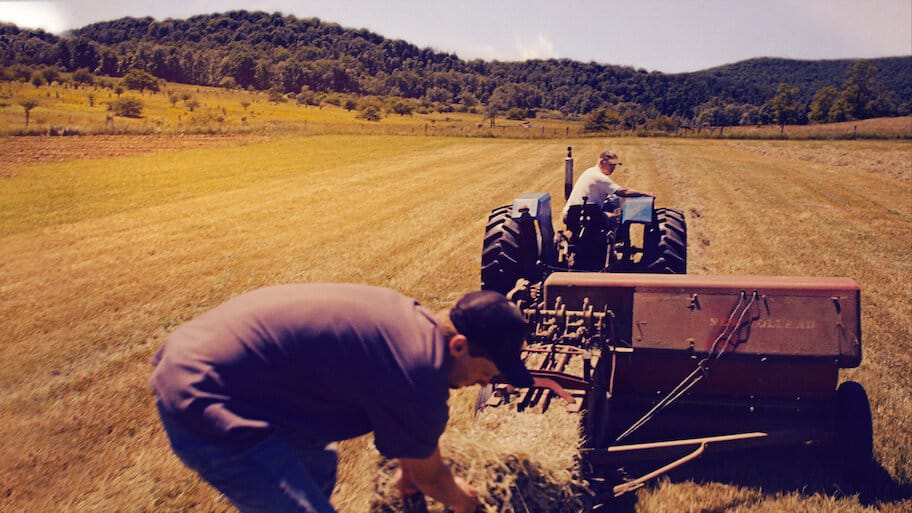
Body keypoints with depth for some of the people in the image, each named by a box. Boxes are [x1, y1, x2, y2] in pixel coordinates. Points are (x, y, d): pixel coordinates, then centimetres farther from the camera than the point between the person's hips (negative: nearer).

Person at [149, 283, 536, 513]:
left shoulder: (409, 316, 6)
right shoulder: (420, 379, -20)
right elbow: (430, 475, 1)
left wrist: (409, 472, 41)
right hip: (203, 407, -10)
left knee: (318, 462, 24)